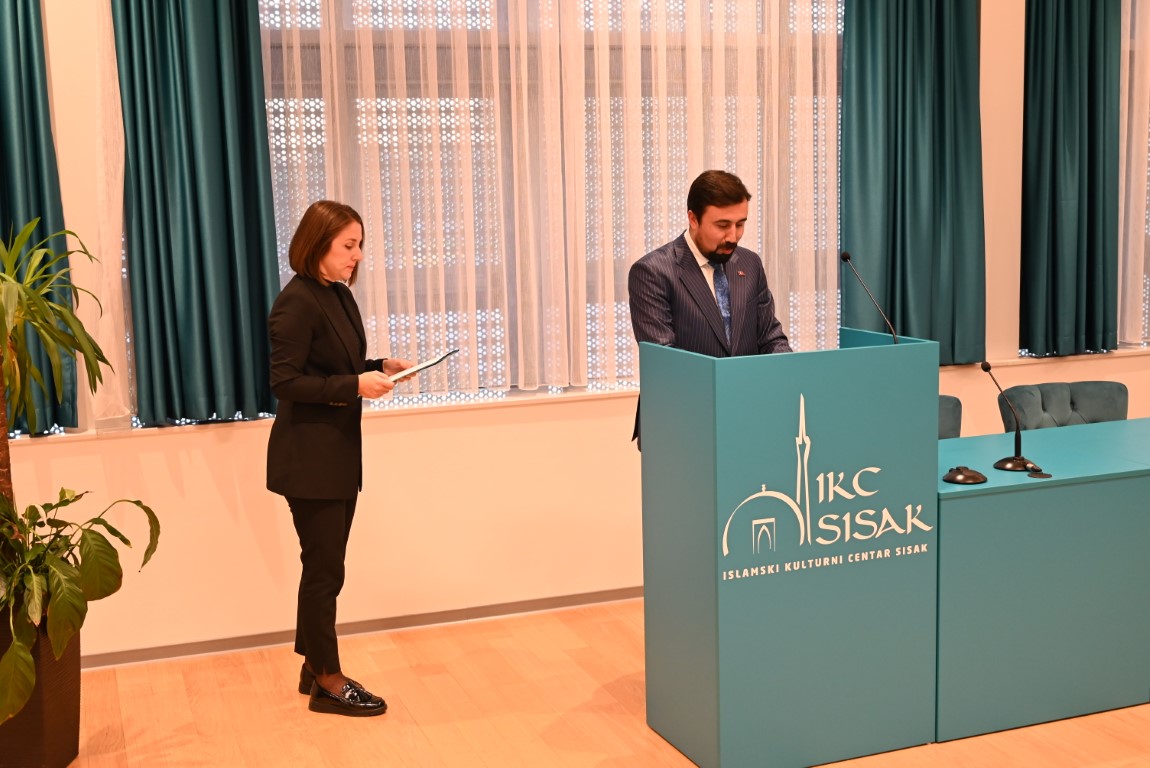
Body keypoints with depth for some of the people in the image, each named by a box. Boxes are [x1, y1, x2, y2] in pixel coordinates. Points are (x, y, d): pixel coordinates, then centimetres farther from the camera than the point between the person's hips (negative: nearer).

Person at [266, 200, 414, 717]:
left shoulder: (339, 295, 10)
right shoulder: (297, 301, -16)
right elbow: (287, 383, -20)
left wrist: (379, 367, 1)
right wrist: (356, 385, -23)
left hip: (339, 452, 9)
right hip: (310, 457, -9)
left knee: (324, 566, 15)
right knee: (323, 568, 0)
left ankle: (314, 667, 27)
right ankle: (327, 683, 12)